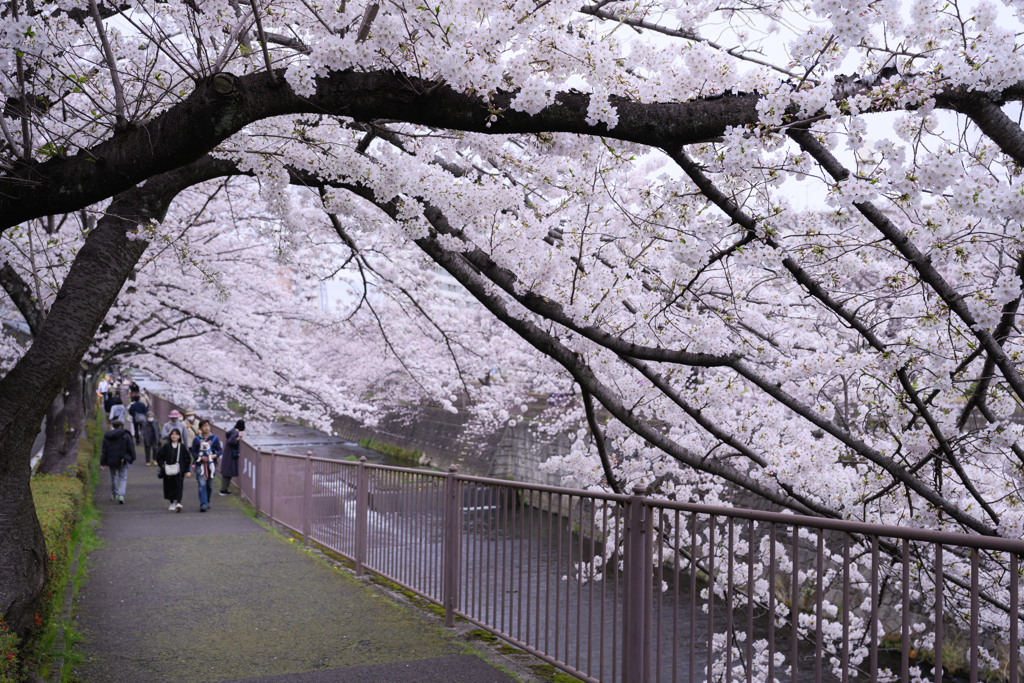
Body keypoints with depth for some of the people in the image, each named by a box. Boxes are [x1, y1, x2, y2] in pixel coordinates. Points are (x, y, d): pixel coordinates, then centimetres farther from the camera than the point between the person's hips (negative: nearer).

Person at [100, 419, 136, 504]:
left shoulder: (106, 437, 2)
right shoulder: (125, 435, -6)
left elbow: (104, 451, 2)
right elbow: (131, 448, -4)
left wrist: (103, 463, 4)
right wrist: (132, 458, 7)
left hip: (111, 461, 3)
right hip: (123, 461, -2)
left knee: (113, 477, 20)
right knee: (123, 478, 1)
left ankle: (114, 495, 30)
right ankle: (121, 495, -17)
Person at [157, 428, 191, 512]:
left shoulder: (182, 447, 4)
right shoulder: (166, 446, 4)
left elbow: (187, 458, 7)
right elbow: (159, 457, 10)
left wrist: (187, 470, 0)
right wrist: (162, 466, 0)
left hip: (179, 471, -1)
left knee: (178, 487, -11)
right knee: (170, 487, 7)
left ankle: (178, 502, -20)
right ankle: (173, 503, 19)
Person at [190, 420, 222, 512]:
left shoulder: (214, 438, 4)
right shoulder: (197, 439, 2)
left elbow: (220, 450, 3)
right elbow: (193, 452, 3)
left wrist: (215, 455, -17)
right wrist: (201, 458, -15)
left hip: (211, 464, 2)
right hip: (200, 464, -2)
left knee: (210, 485, 11)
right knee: (202, 484, -13)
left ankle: (207, 502, 29)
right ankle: (203, 504, -16)